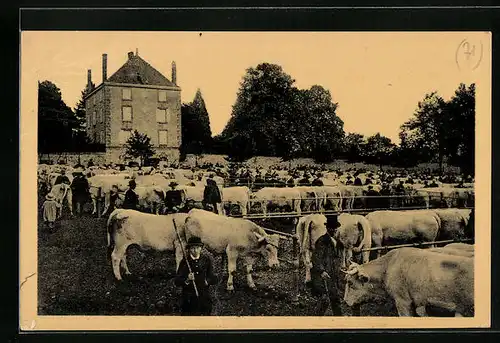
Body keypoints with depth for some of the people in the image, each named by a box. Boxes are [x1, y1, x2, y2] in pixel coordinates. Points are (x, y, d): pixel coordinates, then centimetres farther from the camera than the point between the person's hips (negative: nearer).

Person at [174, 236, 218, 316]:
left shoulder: (207, 260, 7)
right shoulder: (185, 262, 0)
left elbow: (214, 279, 11)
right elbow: (176, 282, -4)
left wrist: (207, 281, -8)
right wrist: (187, 280, -21)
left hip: (204, 298, 2)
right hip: (189, 299, -2)